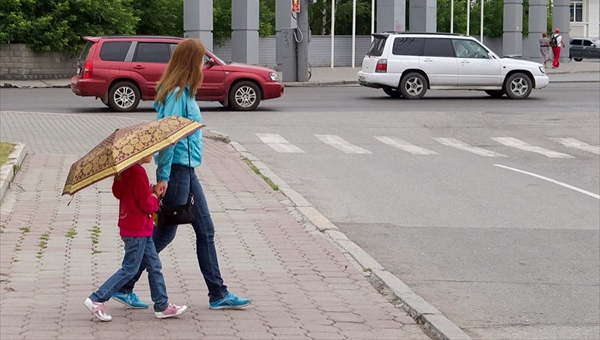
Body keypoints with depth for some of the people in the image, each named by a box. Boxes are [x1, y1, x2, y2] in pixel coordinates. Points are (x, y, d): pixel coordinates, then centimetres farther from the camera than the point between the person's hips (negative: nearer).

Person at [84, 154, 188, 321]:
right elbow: (147, 204, -21)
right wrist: (155, 195, 1)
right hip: (137, 230, -10)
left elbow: (117, 192, 16)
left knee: (154, 266, 13)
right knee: (130, 269, -2)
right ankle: (96, 300, 0)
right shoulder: (138, 172, -21)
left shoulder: (125, 170, 7)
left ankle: (162, 306, 19)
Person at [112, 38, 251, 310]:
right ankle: (123, 287, 9)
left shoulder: (184, 93, 12)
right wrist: (163, 176, -22)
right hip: (176, 170, -10)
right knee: (164, 233, -1)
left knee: (205, 231, 11)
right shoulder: (176, 94, -17)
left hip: (187, 171, 10)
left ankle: (218, 294, 16)